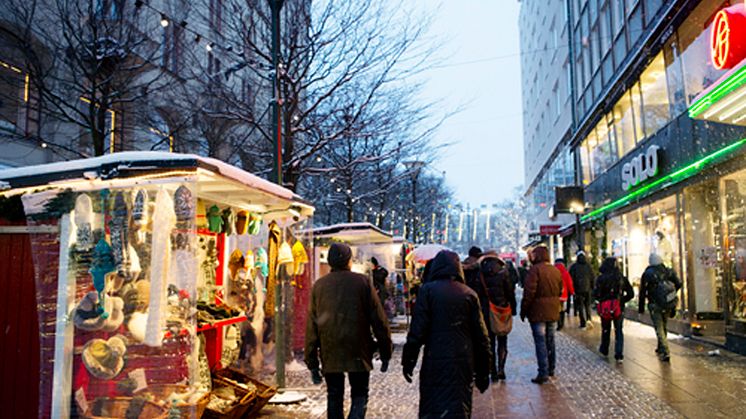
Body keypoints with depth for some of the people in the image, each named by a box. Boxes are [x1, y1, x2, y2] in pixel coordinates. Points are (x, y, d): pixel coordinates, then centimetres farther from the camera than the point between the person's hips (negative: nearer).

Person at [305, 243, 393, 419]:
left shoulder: (319, 285, 5)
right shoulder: (362, 282, -3)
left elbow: (311, 326, 4)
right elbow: (379, 320, -4)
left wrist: (312, 362, 8)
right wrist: (385, 352, 4)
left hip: (329, 354, 3)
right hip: (358, 352, -2)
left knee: (334, 397, 15)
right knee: (360, 395, 11)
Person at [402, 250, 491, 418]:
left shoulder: (428, 290, -4)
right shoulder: (469, 294, 5)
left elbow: (417, 330, -9)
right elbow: (480, 336, 5)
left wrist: (408, 361, 0)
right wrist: (482, 372, 12)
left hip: (435, 362, -3)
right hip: (463, 364, 3)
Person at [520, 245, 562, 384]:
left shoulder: (535, 270, -16)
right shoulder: (556, 271, 9)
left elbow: (529, 292, -18)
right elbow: (560, 291, 16)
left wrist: (523, 310, -10)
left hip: (538, 313, -7)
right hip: (553, 313, 7)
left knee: (540, 342, -3)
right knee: (550, 341, 18)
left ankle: (543, 373, -3)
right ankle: (551, 369, 28)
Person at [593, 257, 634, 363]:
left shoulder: (601, 278, -13)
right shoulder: (622, 278, -5)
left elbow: (596, 294, -15)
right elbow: (631, 294, -2)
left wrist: (601, 300, 4)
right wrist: (622, 300, 9)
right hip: (619, 309, 1)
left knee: (605, 330, 18)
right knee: (619, 331, 10)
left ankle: (604, 350, 35)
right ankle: (619, 355, 2)